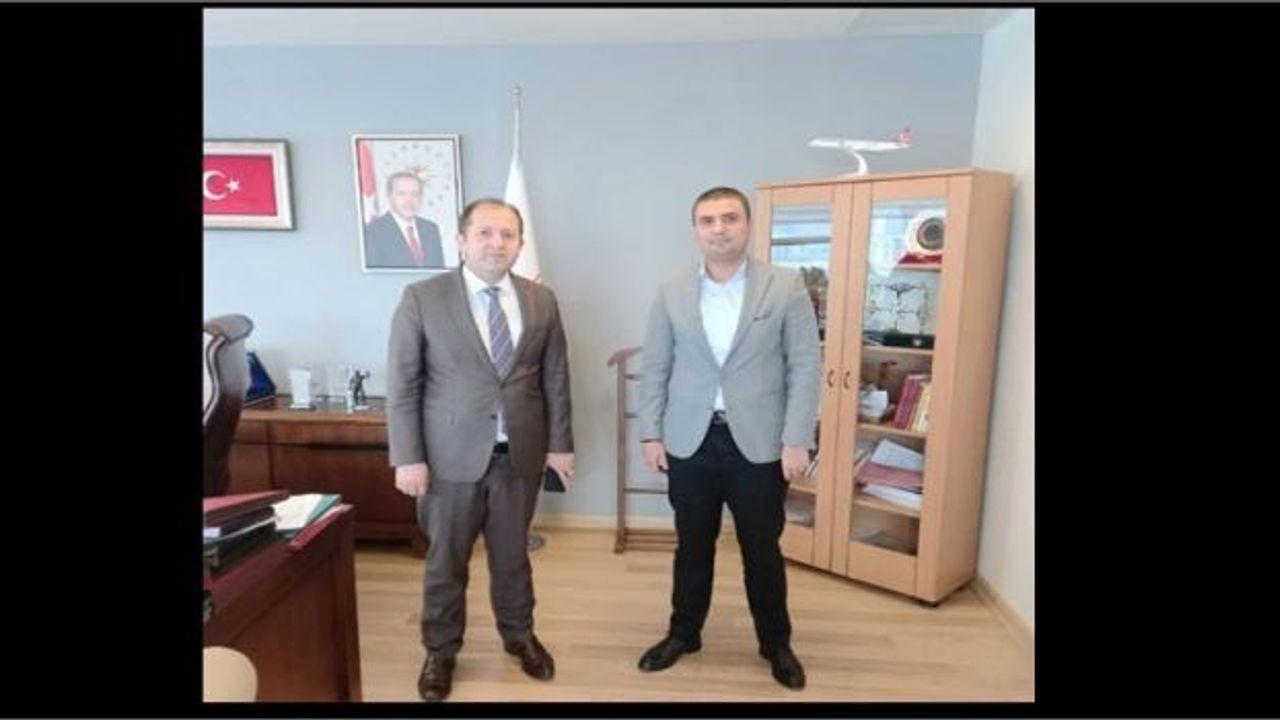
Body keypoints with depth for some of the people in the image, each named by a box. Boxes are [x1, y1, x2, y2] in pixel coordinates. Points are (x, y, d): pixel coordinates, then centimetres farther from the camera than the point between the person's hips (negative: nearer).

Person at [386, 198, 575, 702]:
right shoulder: (422, 298, -7)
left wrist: (560, 443, 5)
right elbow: (402, 385, -7)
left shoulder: (541, 300, 2)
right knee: (445, 559, 14)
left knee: (512, 553, 18)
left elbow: (555, 378, 6)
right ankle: (440, 652, 37)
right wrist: (408, 457, -10)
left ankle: (519, 636, 41)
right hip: (450, 455, -2)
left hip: (520, 454, 2)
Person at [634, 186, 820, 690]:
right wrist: (651, 433, 0)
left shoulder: (786, 287, -3)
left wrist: (797, 441, -10)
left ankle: (776, 644, 34)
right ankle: (683, 634, 37)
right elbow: (654, 369, 5)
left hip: (760, 443, -1)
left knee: (762, 550, 12)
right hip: (689, 442, 2)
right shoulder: (671, 293, 3)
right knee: (692, 546, 16)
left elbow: (806, 367, -5)